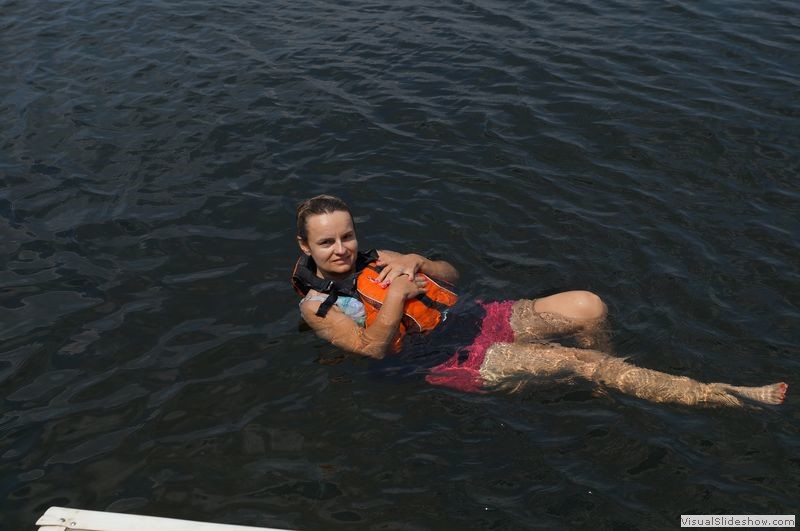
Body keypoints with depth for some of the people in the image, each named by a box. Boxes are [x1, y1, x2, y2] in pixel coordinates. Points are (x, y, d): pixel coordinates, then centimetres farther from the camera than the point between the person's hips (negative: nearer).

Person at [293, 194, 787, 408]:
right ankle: (722, 395, -14)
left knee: (587, 307, -14)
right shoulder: (317, 304, -3)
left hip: (470, 319, 7)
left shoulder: (373, 260, 15)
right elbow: (374, 349, -17)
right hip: (448, 361, -7)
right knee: (582, 360, -19)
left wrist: (417, 262, -4)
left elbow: (452, 276, 15)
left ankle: (609, 387, 14)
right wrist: (397, 293, -22)